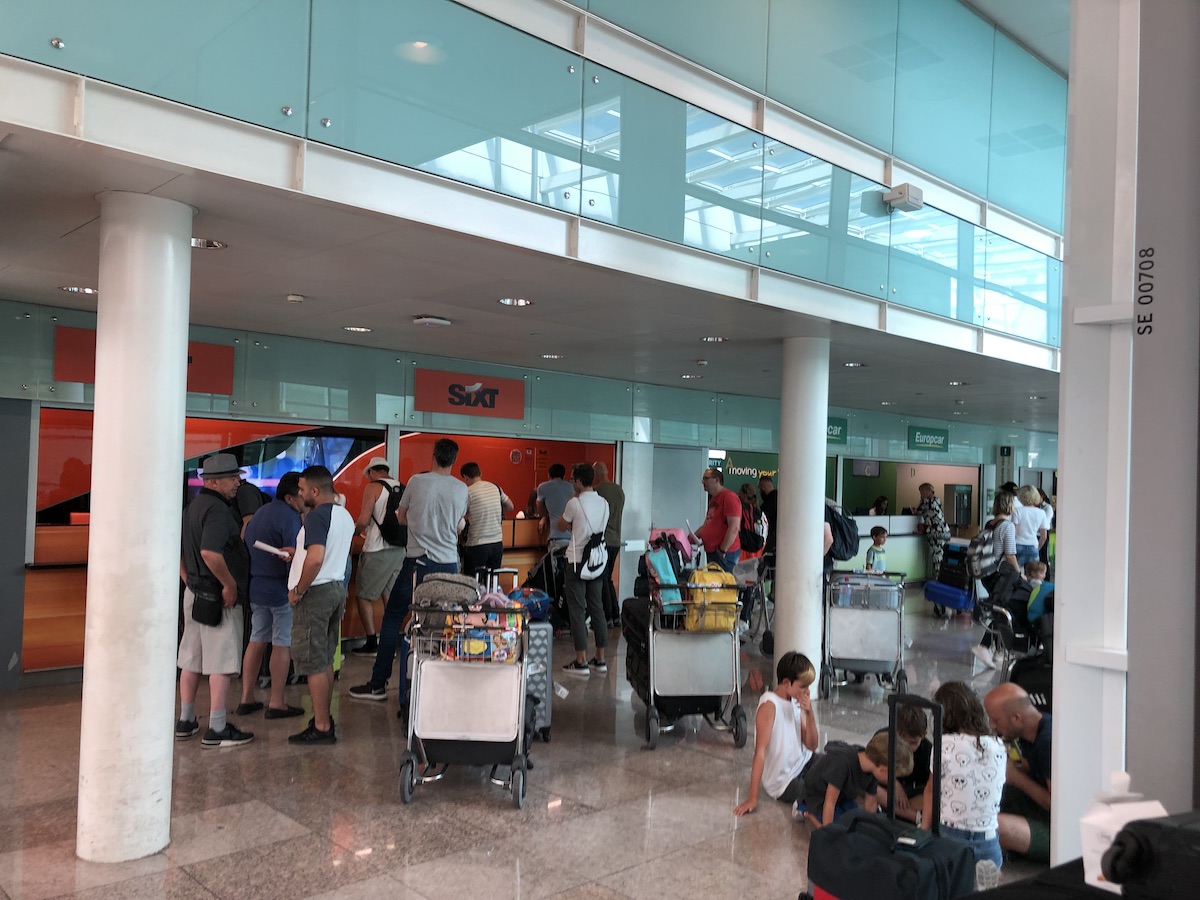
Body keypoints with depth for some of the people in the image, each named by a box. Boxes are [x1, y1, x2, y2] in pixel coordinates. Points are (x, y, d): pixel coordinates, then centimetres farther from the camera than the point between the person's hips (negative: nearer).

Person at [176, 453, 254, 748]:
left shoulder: (192, 506, 13)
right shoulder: (217, 509, -18)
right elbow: (210, 552, -31)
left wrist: (188, 580, 20)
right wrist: (230, 583, -21)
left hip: (194, 593, 10)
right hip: (219, 599, -10)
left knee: (191, 660, 16)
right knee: (222, 663, -2)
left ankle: (186, 722, 26)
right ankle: (217, 730, 3)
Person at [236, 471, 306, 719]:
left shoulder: (260, 513, 13)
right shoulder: (289, 517, -16)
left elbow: (249, 547, 16)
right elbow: (295, 555, -21)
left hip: (255, 585, 9)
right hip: (280, 588, -8)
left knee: (257, 640, 16)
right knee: (282, 644, 0)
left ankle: (246, 698, 21)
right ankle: (276, 703, 6)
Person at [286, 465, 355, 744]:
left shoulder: (317, 516, -17)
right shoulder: (345, 516, 12)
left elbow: (315, 559, -28)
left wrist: (298, 590, -17)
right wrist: (297, 553, 19)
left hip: (316, 592, -9)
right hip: (337, 588, 9)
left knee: (314, 663, -3)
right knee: (325, 660, 17)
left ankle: (322, 728, 2)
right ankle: (324, 718, 25)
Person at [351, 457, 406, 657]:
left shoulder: (373, 487, -6)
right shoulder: (402, 488, 11)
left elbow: (363, 521, -13)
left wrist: (352, 532, 9)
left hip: (378, 551, -6)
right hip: (400, 549, 6)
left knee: (363, 596, 4)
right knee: (390, 596, 13)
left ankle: (372, 643, 4)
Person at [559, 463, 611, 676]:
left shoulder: (575, 503, -14)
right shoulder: (604, 503, 5)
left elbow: (561, 526, 2)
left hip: (577, 561, -6)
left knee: (577, 610, 0)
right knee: (597, 608, 11)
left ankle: (581, 662, 2)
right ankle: (600, 660, 15)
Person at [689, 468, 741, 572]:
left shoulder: (729, 497, -12)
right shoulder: (713, 499, 19)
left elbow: (734, 528, -19)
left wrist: (723, 550, -19)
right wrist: (694, 536, 11)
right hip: (711, 551, 10)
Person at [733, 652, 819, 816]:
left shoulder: (797, 702, 2)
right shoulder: (770, 705, -21)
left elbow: (811, 746, 2)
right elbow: (760, 751, -24)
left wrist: (810, 713, -14)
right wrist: (752, 798, -25)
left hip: (804, 765, 8)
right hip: (786, 783, -8)